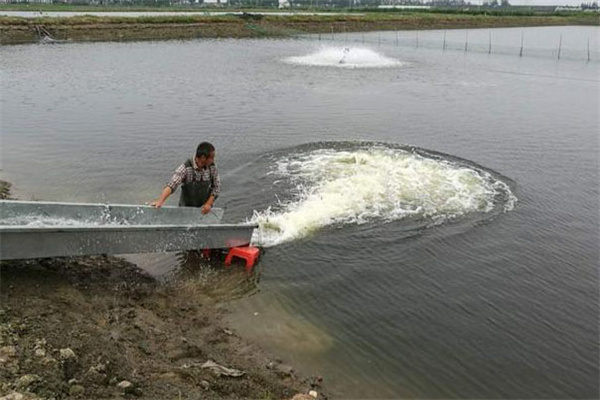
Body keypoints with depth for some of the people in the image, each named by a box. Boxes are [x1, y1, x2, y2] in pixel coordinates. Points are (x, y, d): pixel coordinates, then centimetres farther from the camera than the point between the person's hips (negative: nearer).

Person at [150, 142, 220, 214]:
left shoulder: (212, 167, -11)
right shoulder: (185, 168, -21)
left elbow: (216, 187, -2)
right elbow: (171, 185, -29)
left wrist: (209, 203, -15)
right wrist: (160, 201, -43)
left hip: (204, 209, 3)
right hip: (186, 208, -2)